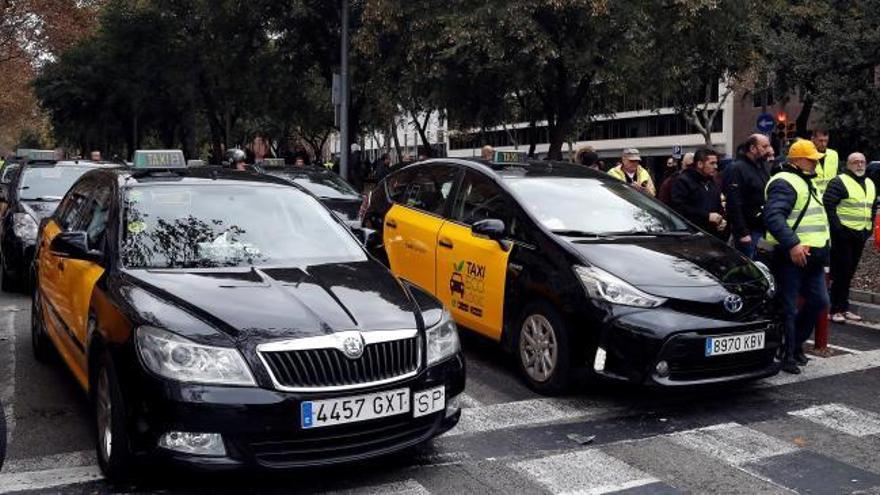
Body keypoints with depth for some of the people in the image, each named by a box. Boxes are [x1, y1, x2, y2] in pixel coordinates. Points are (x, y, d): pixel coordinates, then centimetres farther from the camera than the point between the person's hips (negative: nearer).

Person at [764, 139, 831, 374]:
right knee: (789, 308, -2)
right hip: (791, 256, -10)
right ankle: (786, 356, 7)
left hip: (811, 256, 10)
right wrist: (792, 244, -34)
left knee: (819, 301, 13)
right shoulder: (784, 183, -13)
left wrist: (822, 249, 26)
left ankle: (796, 344, 28)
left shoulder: (806, 182, 21)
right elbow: (773, 216, -27)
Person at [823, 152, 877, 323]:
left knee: (849, 273, 13)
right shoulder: (839, 182, -8)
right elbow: (828, 205, -14)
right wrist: (836, 227, -16)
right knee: (841, 272, -7)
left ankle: (844, 308, 20)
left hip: (860, 236, 7)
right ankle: (835, 310, -1)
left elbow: (873, 207, 27)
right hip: (843, 235, -7)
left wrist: (870, 227, 17)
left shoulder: (870, 184, 18)